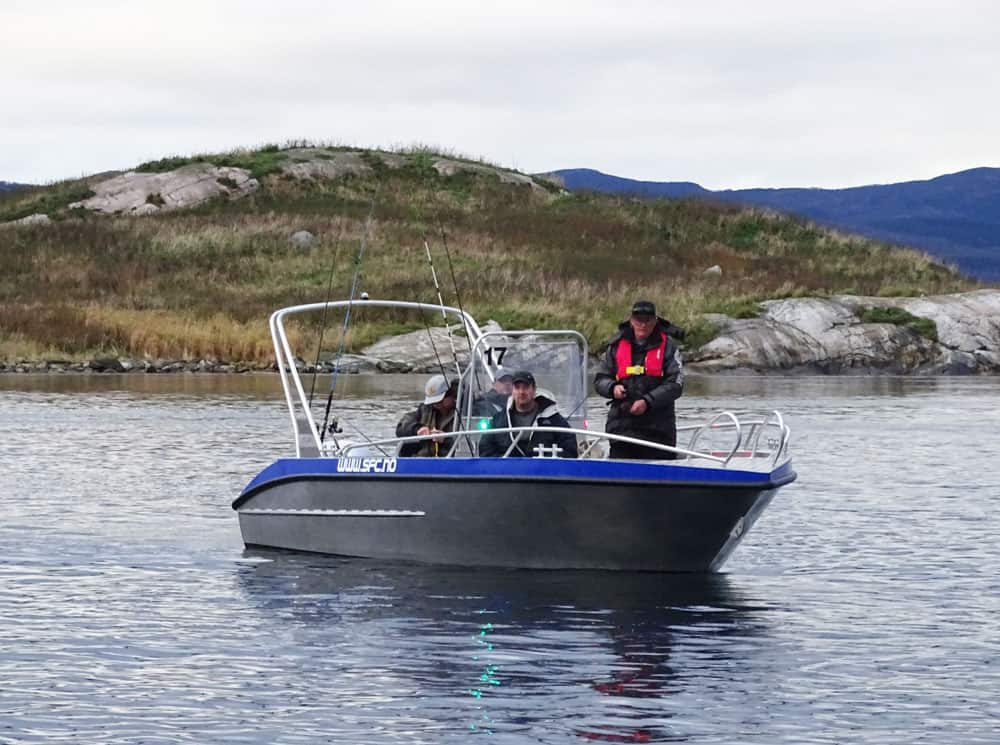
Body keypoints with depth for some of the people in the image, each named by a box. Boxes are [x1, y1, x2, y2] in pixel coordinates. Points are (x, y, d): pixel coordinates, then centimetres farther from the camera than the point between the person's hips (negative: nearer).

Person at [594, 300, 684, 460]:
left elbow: (676, 385, -6)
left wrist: (647, 402, -16)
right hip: (622, 425, 2)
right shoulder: (617, 345, 10)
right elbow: (600, 380, 14)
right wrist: (612, 388, -9)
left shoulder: (667, 346, 0)